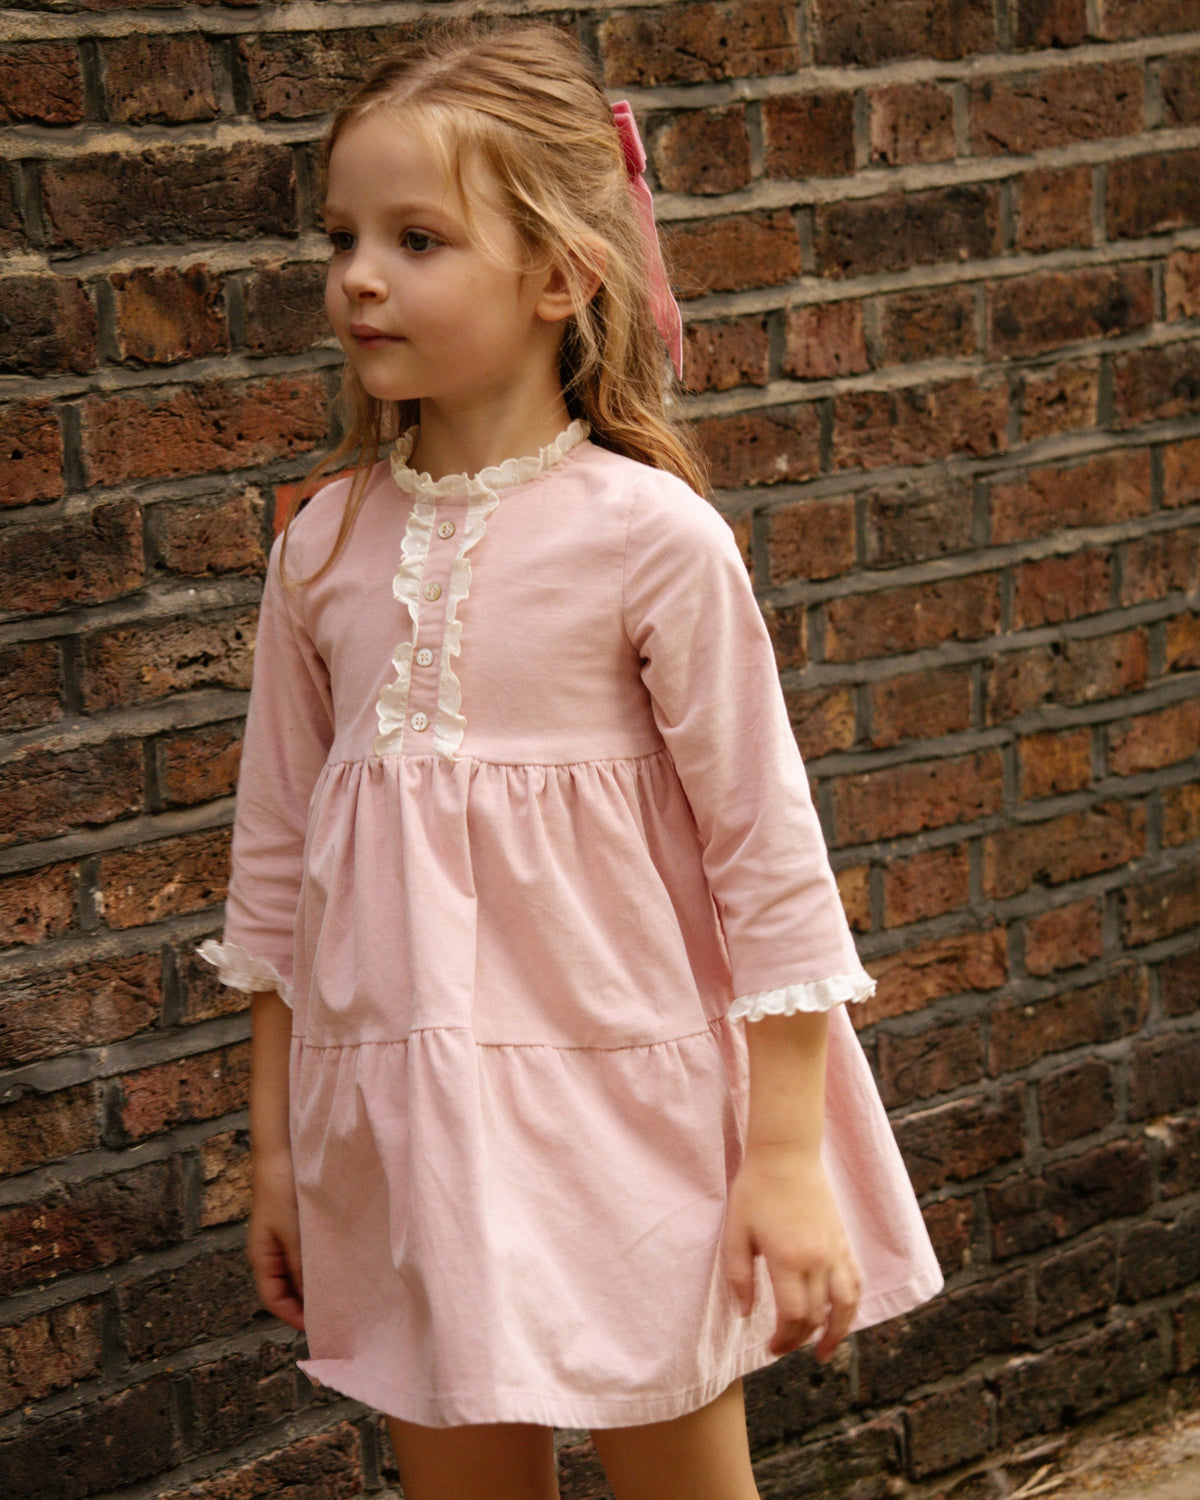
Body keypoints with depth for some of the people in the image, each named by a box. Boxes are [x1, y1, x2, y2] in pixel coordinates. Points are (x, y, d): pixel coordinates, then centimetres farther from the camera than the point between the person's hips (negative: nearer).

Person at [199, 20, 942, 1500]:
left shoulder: (647, 534, -12)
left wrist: (789, 1157, -9)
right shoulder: (326, 546, 0)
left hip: (621, 1095, -4)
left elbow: (767, 850, -9)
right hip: (397, 1106, 4)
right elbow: (277, 857, 9)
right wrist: (275, 1140, 12)